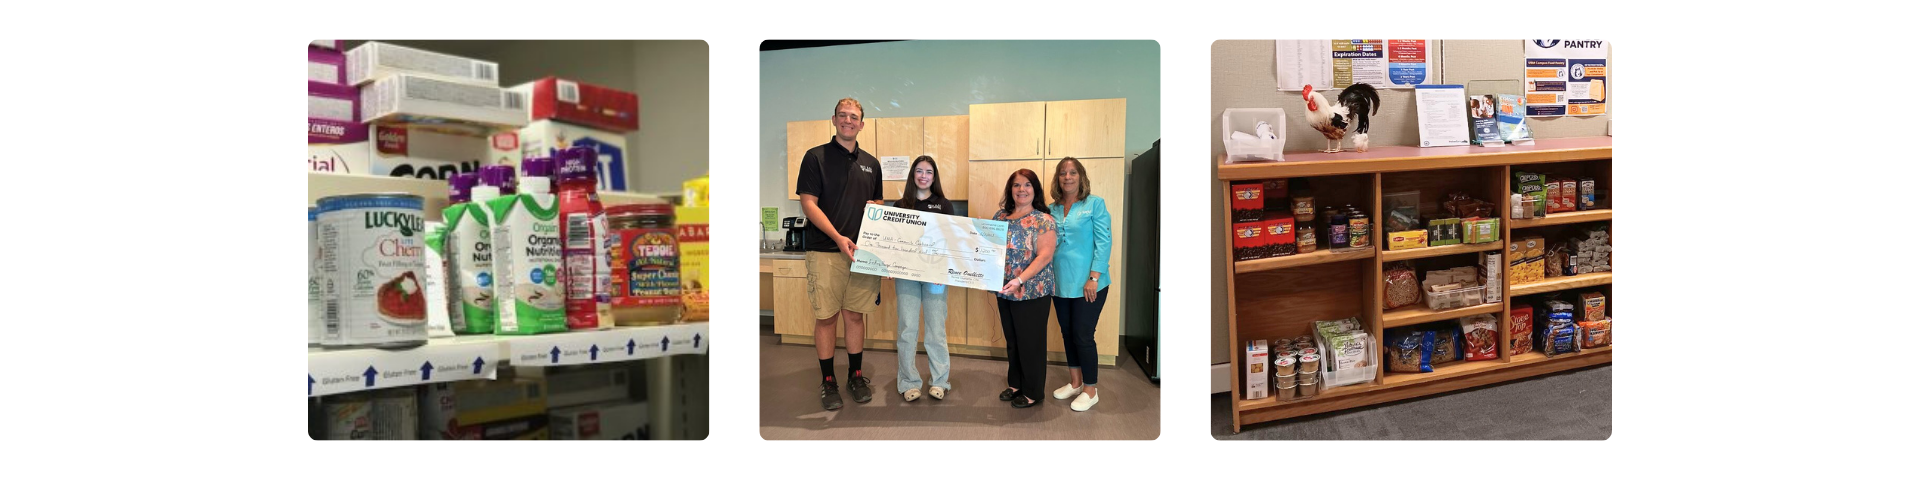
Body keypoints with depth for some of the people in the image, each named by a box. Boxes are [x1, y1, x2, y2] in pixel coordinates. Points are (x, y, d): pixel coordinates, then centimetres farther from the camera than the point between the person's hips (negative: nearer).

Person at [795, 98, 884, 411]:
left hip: (861, 251, 4)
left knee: (855, 315, 10)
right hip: (825, 252, -4)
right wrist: (838, 237, -19)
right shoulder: (816, 157, -1)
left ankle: (855, 376, 21)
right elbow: (808, 203, -8)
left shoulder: (871, 163, 14)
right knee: (826, 317, 1)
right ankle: (827, 381, 11)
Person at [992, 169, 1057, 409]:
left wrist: (1019, 280, -25)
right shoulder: (1000, 216, 8)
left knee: (1031, 342, 3)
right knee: (1012, 340, 16)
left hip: (1032, 292, -6)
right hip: (1005, 291, 6)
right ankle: (1015, 384, 30)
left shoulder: (1043, 220, -9)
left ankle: (1032, 392, 15)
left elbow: (1045, 255, -16)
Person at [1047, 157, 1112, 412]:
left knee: (1083, 336, -2)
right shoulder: (1052, 210, 8)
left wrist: (1093, 278, -16)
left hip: (1086, 284, -5)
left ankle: (1090, 390, 11)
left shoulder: (1095, 204, -6)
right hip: (1060, 283, 5)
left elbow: (1104, 242, -10)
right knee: (1067, 334, 14)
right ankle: (1075, 382, 28)